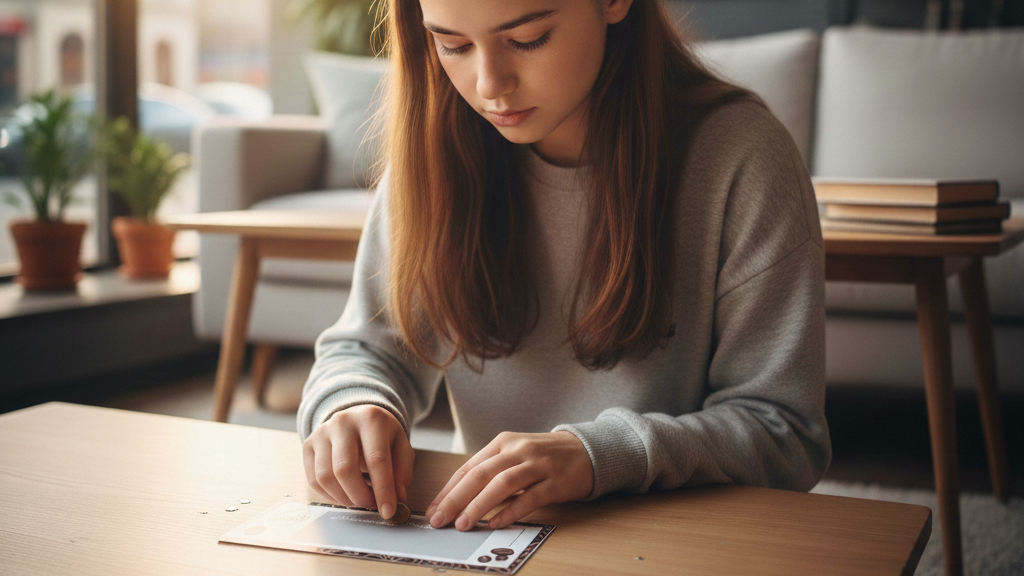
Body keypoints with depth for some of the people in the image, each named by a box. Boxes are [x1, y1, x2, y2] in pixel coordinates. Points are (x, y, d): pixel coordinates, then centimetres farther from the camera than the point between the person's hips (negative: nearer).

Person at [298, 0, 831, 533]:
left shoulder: (742, 158, -14)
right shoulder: (438, 150, -2)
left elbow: (788, 434, -13)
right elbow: (366, 350, 6)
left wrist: (604, 455, -28)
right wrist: (354, 406, -18)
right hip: (486, 533, 3)